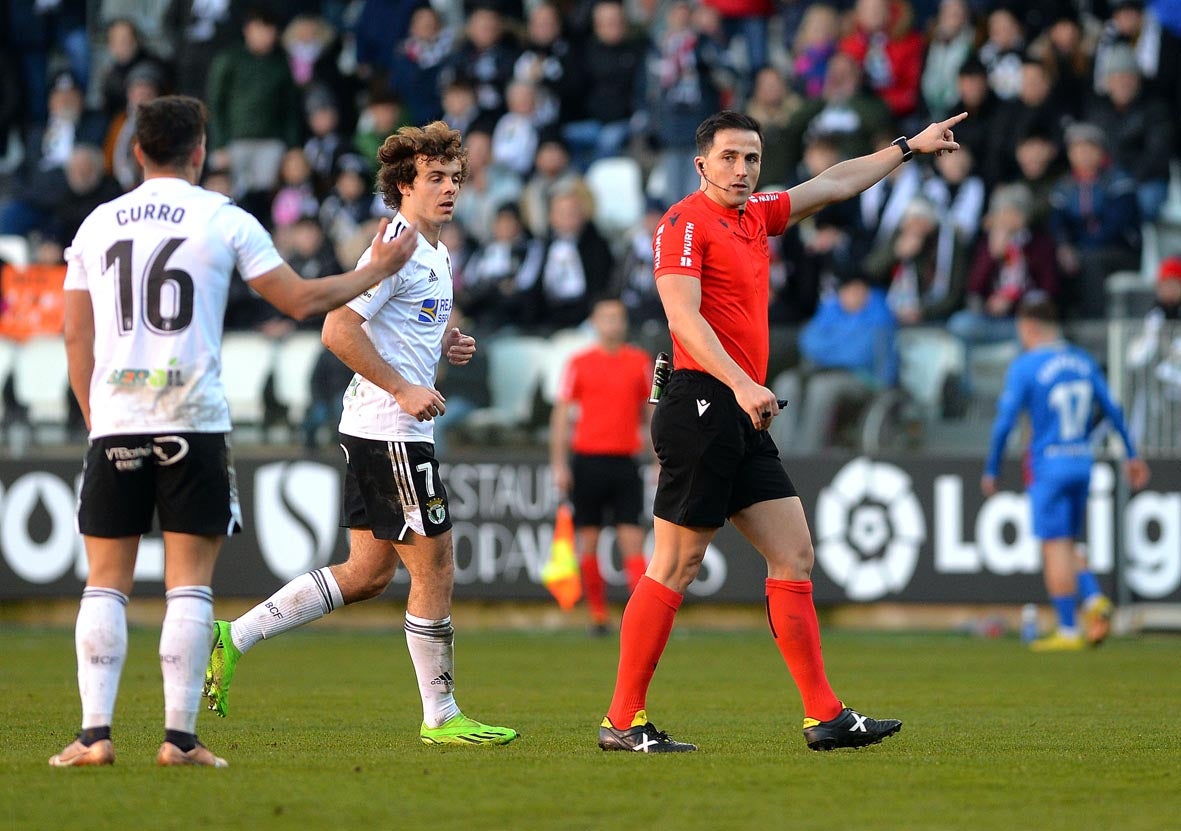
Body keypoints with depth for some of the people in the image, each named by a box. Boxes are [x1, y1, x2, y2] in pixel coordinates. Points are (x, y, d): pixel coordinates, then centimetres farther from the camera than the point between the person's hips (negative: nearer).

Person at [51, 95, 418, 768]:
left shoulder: (98, 225, 11)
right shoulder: (223, 220, 1)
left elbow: (77, 337, 11)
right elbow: (301, 300, 2)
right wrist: (377, 270, 16)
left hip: (114, 425, 3)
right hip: (193, 422, -2)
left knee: (105, 582, 5)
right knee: (189, 583, 0)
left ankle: (95, 734, -2)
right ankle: (181, 737, -5)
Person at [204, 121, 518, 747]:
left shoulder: (437, 254, 17)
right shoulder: (394, 248, -14)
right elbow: (338, 329, -21)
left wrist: (446, 346, 10)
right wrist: (403, 389, -21)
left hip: (374, 432, 10)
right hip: (391, 431, -10)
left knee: (369, 572, 12)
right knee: (434, 567, -5)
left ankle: (235, 637, 13)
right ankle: (441, 717, 3)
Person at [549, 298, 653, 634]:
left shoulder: (640, 362, 9)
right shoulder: (579, 364, 4)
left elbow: (651, 413, 13)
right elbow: (561, 414, 4)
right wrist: (559, 465, -3)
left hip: (625, 462, 1)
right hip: (587, 460, -1)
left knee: (632, 539, -7)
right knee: (588, 540, 2)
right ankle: (597, 613, 10)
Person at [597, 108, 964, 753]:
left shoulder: (755, 216, 18)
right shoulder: (687, 221, -7)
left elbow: (834, 184, 33)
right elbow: (683, 316, -19)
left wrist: (910, 146, 38)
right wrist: (741, 384, -30)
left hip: (744, 417, 9)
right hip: (703, 403, -9)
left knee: (794, 556, 6)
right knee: (675, 568, -8)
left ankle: (825, 716, 7)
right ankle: (622, 722, -3)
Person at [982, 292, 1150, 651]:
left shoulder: (1024, 367, -10)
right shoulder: (1083, 361, 7)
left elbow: (1004, 423, -12)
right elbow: (1112, 410, 9)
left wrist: (990, 472, -3)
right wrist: (1132, 455, 16)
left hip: (1048, 467, -6)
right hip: (1083, 464, 6)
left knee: (1055, 547, -2)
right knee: (1066, 547, 16)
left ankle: (1067, 631, -1)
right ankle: (1094, 599, -6)